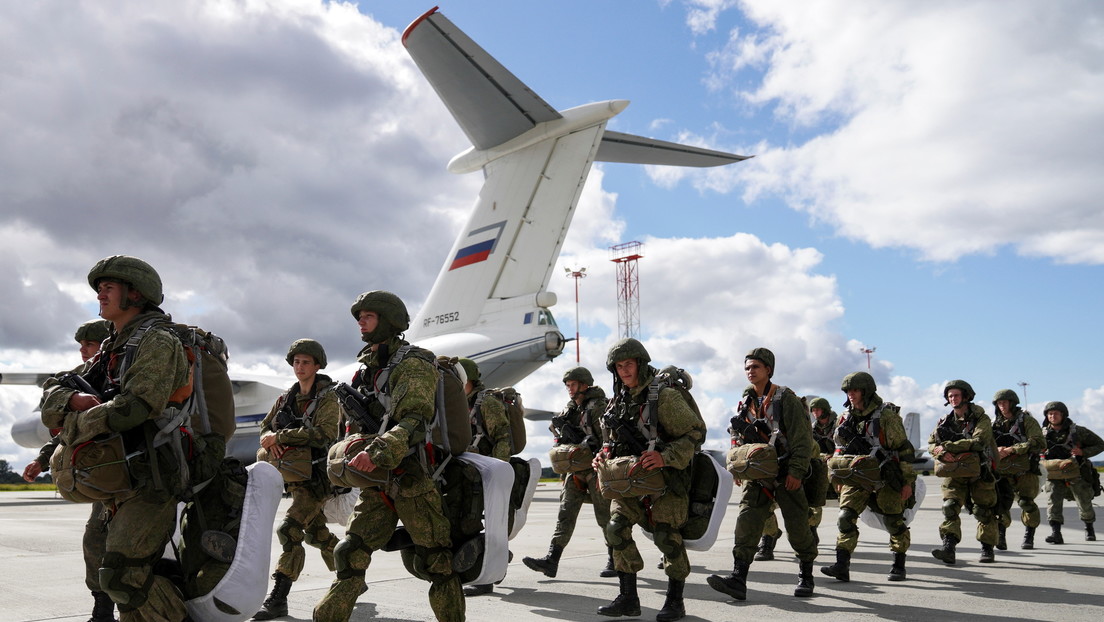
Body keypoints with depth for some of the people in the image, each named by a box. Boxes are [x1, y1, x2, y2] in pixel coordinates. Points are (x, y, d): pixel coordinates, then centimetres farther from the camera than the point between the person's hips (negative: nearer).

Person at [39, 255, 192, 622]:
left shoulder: (157, 341, -9)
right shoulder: (110, 351, 19)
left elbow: (135, 406, -24)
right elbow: (51, 393, 15)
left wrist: (70, 427, -10)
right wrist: (72, 399, -10)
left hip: (150, 480, -9)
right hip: (122, 485, 9)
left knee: (122, 574, -19)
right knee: (132, 578, 13)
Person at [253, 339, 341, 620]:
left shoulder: (327, 397, -9)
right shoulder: (287, 397, 12)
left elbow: (324, 434, -23)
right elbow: (266, 426, 14)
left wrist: (280, 436, -22)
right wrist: (271, 439, -11)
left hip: (318, 475, -8)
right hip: (296, 475, 8)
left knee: (289, 530, -18)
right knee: (316, 532, 17)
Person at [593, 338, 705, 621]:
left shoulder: (664, 396, -12)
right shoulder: (617, 402, 9)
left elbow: (695, 433, -14)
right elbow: (612, 440, 21)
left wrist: (664, 457, -26)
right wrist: (604, 455, -1)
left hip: (667, 478, -6)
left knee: (666, 534, -11)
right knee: (616, 528, -4)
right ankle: (628, 598, 7)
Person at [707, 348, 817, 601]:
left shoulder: (785, 398, -7)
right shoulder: (746, 403, 11)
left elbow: (802, 437, -11)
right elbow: (738, 438, 19)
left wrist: (796, 471, -16)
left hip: (787, 475, -5)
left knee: (797, 527, 3)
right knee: (746, 522, -9)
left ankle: (805, 576, 23)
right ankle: (738, 578, -15)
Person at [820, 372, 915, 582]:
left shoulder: (886, 416, -14)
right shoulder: (847, 416, 5)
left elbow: (904, 449, -11)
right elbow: (841, 448, 16)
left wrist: (907, 482, -11)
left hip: (886, 478, -5)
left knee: (894, 521, 4)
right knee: (846, 517, -7)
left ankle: (899, 566, 19)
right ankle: (842, 565, -9)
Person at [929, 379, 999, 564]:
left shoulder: (981, 419, -6)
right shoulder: (945, 421, 8)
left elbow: (977, 442, -21)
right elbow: (931, 444, 4)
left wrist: (947, 446, -23)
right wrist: (942, 453, -19)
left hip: (979, 471, -3)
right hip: (954, 472, 3)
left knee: (984, 511, 7)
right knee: (950, 507, -13)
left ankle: (987, 549, 22)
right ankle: (948, 548, -20)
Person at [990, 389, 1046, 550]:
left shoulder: (1026, 420, -3)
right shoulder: (995, 423, 10)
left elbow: (1039, 442, -15)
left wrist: (1013, 449, -22)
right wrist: (996, 449, -14)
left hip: (1025, 470, -2)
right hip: (1003, 470, 3)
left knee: (1026, 503, 1)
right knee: (1001, 501, -15)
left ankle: (1029, 537, 20)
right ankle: (1001, 536, -19)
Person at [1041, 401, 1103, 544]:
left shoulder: (1078, 431, -9)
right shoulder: (1045, 434, -3)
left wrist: (1083, 452, -17)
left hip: (1078, 474, -1)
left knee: (1085, 504, 13)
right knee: (1054, 500, -20)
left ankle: (1089, 528, 42)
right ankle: (1056, 533, -24)